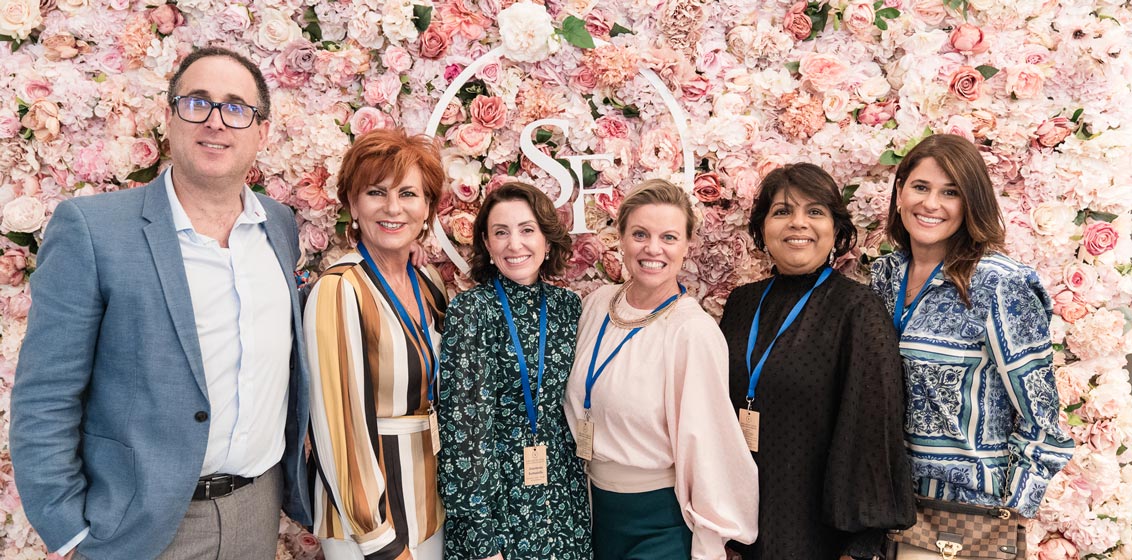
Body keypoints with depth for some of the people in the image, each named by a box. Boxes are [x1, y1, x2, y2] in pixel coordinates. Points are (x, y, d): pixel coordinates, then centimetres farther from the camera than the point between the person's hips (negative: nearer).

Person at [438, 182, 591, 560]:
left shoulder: (568, 305, 1)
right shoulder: (471, 311, -13)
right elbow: (463, 428, -15)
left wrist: (581, 481, 8)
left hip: (564, 495, 4)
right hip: (495, 493, -4)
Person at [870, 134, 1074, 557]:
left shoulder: (1000, 285, -17)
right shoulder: (885, 274, -1)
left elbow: (1038, 416, -12)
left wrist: (1012, 515, -10)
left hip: (972, 498, -5)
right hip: (895, 489, 5)